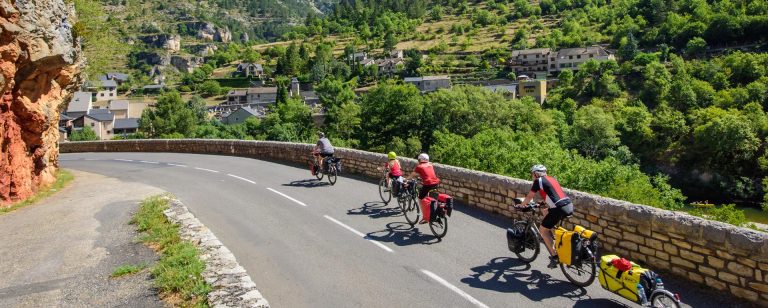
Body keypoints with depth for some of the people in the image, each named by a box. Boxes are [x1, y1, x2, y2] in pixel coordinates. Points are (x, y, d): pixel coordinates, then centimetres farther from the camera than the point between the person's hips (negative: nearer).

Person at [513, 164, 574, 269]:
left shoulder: (538, 181, 2)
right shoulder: (551, 179, 23)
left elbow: (529, 197, 9)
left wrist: (521, 205, 25)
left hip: (560, 209, -8)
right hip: (569, 205, 8)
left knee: (543, 230, 8)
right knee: (544, 211, 31)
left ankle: (555, 257, 2)